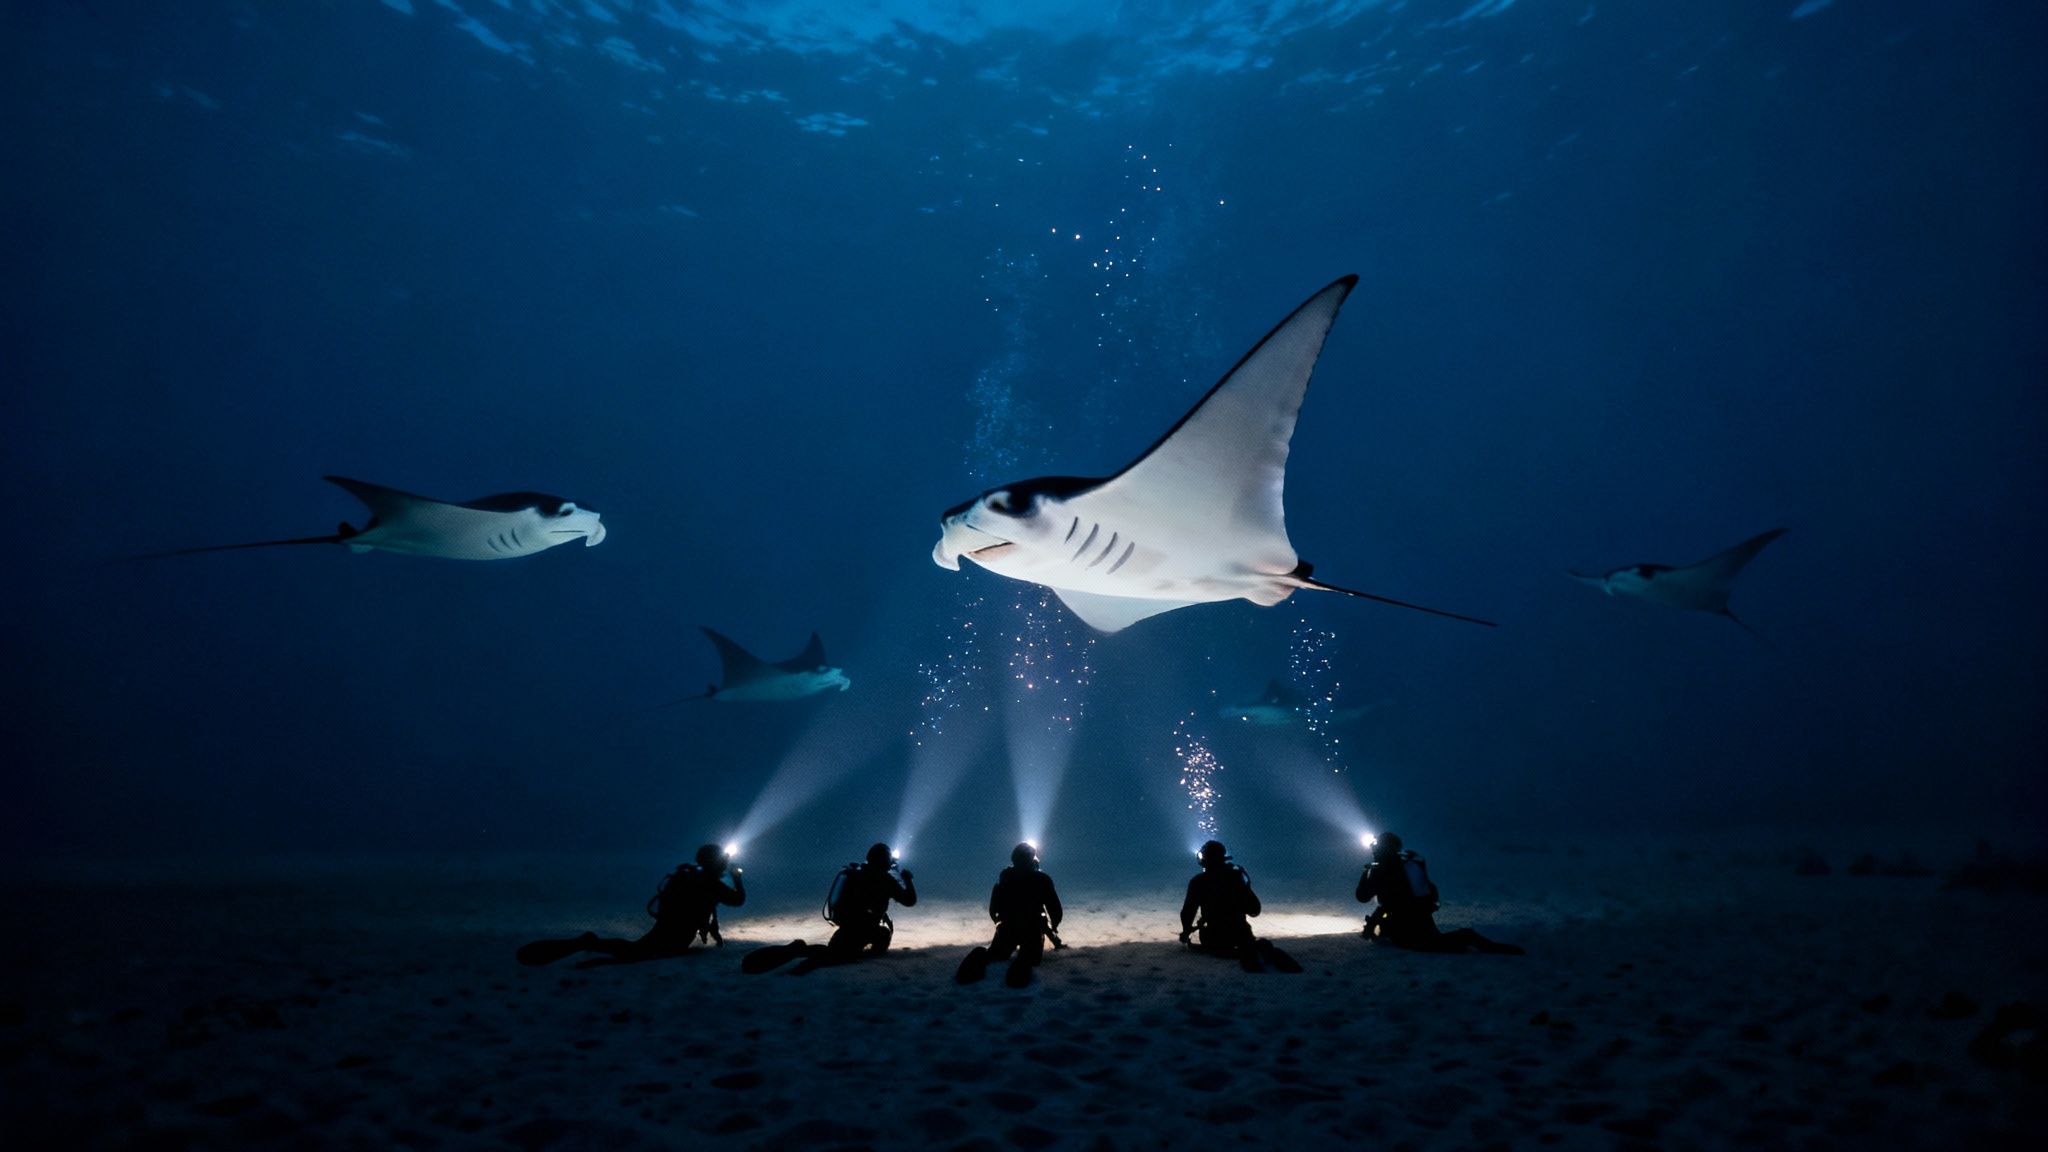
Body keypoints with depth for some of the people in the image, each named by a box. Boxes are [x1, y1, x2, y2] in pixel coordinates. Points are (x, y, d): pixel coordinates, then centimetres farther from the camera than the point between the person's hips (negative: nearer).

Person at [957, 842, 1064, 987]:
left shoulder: (1004, 877, 12)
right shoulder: (1042, 879, 3)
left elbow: (993, 910, 16)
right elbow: (1056, 910, 4)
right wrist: (1053, 929, 24)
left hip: (1007, 927, 3)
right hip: (1032, 927, -3)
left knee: (997, 953, 21)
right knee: (1032, 955, 14)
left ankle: (980, 959, -17)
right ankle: (1025, 960, -26)